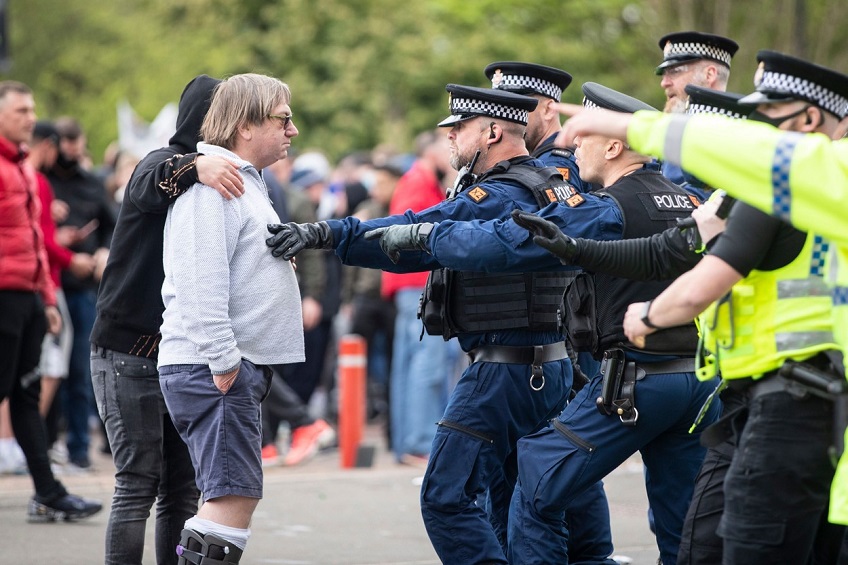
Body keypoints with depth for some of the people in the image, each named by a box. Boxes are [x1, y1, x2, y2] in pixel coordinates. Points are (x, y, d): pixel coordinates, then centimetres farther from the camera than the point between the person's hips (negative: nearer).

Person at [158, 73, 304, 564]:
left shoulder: (247, 180, 21)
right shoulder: (210, 182, -13)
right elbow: (200, 279, -22)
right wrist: (222, 361, -25)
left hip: (239, 366, 11)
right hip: (215, 369, -11)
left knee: (236, 496, 11)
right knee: (233, 497, -15)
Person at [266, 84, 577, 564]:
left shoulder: (499, 197, -17)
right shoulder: (550, 182, 12)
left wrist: (325, 233, -31)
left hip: (504, 370, -10)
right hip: (551, 367, 10)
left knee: (447, 497, -8)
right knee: (513, 503, 15)